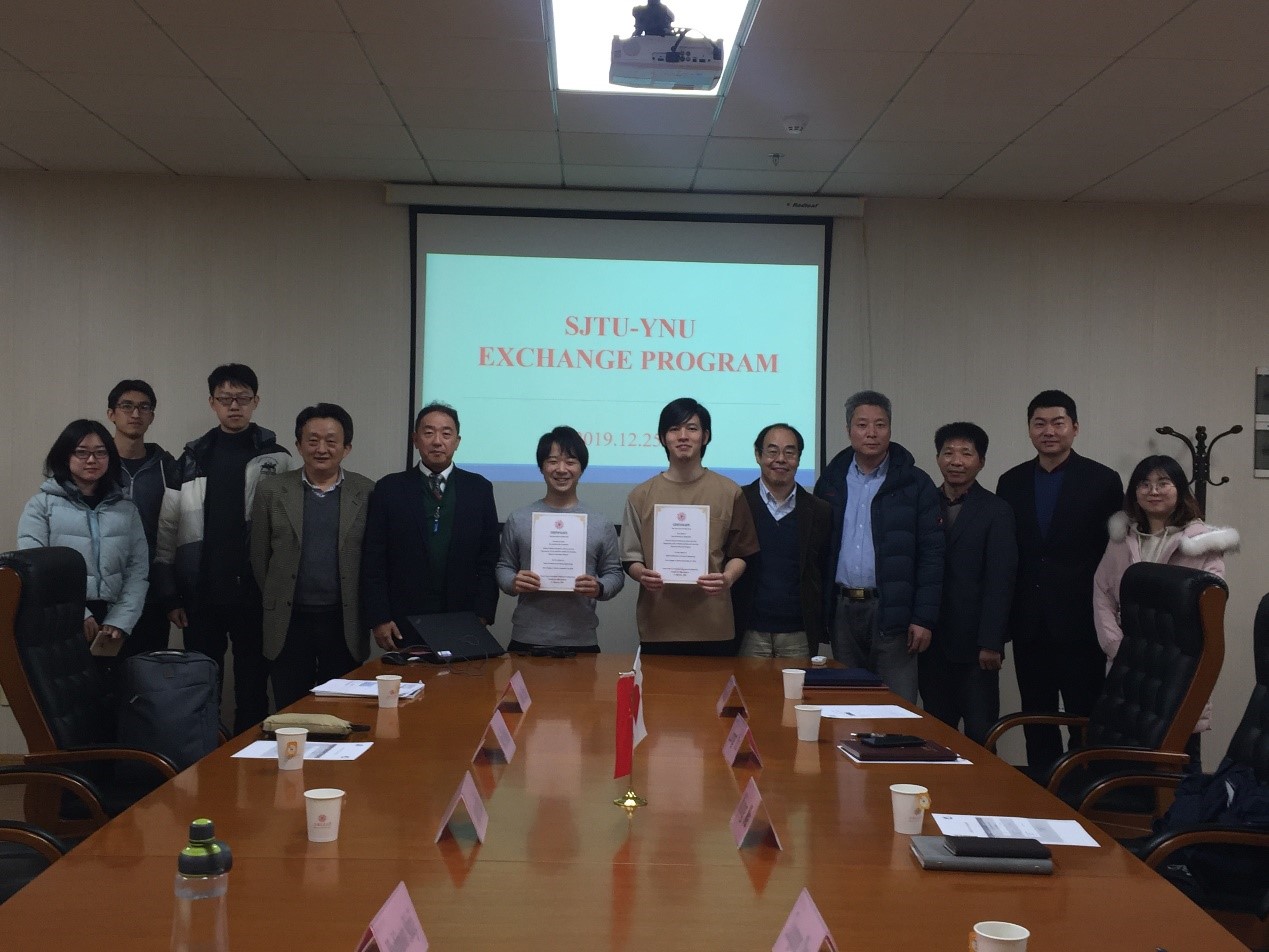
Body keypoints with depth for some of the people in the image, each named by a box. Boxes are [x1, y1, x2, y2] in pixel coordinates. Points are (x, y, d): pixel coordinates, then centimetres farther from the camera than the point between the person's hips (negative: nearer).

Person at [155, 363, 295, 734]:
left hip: (254, 592, -1)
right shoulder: (191, 460, 6)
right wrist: (170, 594, 0)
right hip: (201, 593, 2)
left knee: (252, 689, 7)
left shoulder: (276, 460, 1)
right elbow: (168, 530, 5)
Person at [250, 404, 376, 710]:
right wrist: (276, 602, 10)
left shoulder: (367, 494, 1)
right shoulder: (272, 490, 3)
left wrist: (367, 615, 5)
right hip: (288, 622, 0)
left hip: (345, 624, 0)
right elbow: (259, 556, 8)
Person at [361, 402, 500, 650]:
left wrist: (482, 616, -3)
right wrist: (379, 619, -5)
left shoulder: (479, 488, 6)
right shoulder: (389, 489, 3)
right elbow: (373, 561, 1)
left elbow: (489, 558, 5)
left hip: (464, 625, 1)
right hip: (403, 625, -1)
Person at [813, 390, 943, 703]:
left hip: (891, 609, -3)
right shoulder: (831, 482, 10)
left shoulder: (915, 484, 0)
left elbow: (931, 556, -4)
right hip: (843, 608, 4)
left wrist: (924, 618, -10)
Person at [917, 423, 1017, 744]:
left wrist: (990, 643, -13)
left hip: (974, 644, -3)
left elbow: (1000, 581, -7)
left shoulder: (996, 511, -2)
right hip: (932, 642, 3)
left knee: (980, 734, -1)